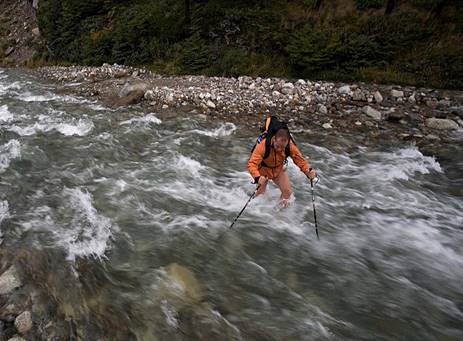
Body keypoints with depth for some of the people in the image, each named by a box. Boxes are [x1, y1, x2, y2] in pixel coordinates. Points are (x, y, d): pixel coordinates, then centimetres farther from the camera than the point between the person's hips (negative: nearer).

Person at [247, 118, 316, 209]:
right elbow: (252, 163, -42)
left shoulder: (290, 145, -28)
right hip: (263, 170, -2)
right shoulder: (263, 145, -39)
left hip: (279, 170, 3)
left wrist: (308, 171, -35)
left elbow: (300, 159, -17)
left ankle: (281, 207, 30)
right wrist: (257, 177, -60)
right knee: (260, 194, 5)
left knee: (287, 192, -2)